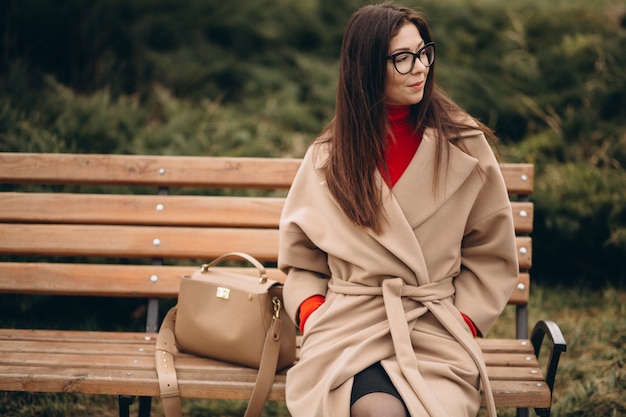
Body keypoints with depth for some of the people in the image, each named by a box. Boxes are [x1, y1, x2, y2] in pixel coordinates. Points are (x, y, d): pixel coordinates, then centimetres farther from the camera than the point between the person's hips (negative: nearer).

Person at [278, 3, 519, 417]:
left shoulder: (464, 145, 5)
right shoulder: (328, 156, 8)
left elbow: (491, 254, 11)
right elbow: (302, 261, 15)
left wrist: (463, 321, -1)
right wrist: (314, 317, -3)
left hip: (434, 327, 0)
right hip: (349, 324, 0)